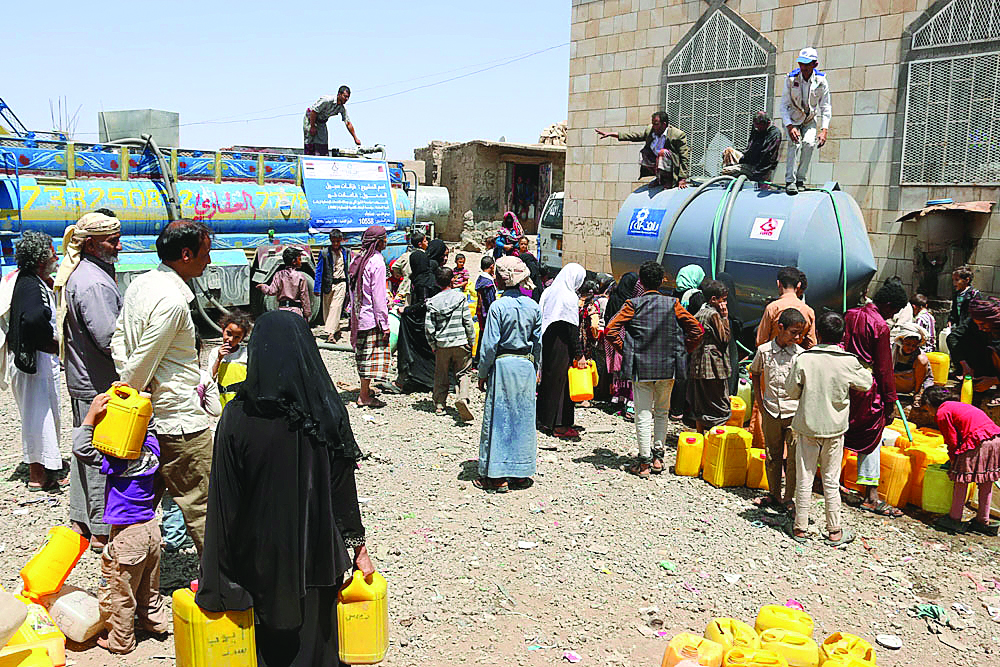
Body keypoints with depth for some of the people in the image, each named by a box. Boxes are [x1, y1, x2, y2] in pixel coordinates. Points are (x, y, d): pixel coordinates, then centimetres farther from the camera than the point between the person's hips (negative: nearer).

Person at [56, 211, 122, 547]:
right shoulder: (94, 282, -22)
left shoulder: (77, 274, 11)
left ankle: (80, 519, 32)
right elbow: (110, 338, -25)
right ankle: (102, 531, 9)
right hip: (99, 384, -11)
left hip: (81, 378, 11)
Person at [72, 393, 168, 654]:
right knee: (148, 584, 27)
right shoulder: (151, 448, -5)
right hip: (151, 528, 7)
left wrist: (91, 416, -26)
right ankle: (156, 621, 42)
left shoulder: (116, 459, -23)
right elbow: (148, 428, 15)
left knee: (118, 592, 12)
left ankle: (119, 640, 25)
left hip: (126, 535, -7)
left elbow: (81, 449, -24)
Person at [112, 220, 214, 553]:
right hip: (179, 419, -10)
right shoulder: (171, 301, -22)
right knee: (202, 505, 0)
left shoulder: (140, 283, 8)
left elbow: (118, 335, 16)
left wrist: (126, 386, 13)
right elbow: (143, 363, -19)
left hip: (148, 419, 10)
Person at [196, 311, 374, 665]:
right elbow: (344, 489, -7)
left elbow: (224, 501, -13)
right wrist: (359, 547, 6)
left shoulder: (237, 416, -18)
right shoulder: (328, 412, -13)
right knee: (313, 639, 20)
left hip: (259, 553, -1)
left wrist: (214, 575, -3)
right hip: (316, 554, 1)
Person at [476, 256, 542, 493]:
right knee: (524, 418, 12)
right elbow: (538, 342, 9)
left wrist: (483, 373, -2)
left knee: (497, 418, 2)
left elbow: (489, 344, -11)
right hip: (526, 366, 5)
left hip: (503, 365, -5)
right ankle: (521, 473, 20)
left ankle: (496, 476, 6)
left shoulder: (498, 306, -12)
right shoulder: (533, 306, 4)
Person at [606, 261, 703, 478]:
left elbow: (611, 329, -13)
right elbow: (696, 329, -3)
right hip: (667, 367, 2)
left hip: (640, 367, -2)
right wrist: (681, 351, 7)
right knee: (662, 413, 17)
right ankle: (658, 457, 21)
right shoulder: (672, 304, 0)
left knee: (643, 415, 2)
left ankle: (644, 463, 4)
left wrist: (624, 350, -1)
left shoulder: (633, 305, -5)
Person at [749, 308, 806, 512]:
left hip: (794, 412, -1)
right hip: (771, 412, 1)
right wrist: (759, 400, 9)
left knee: (794, 457, -2)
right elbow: (755, 373, 15)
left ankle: (789, 499, 10)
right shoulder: (764, 350, -2)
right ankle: (774, 494, 26)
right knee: (773, 455, 12)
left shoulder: (801, 354, -4)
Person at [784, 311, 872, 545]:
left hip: (807, 425, -1)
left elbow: (791, 391, -3)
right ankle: (834, 531, 19)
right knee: (831, 480, 11)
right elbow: (866, 384, 8)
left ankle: (800, 528, 17)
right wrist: (866, 370, 27)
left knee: (804, 478, 8)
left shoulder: (803, 359, -11)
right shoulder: (849, 362, -9)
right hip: (835, 428, 1)